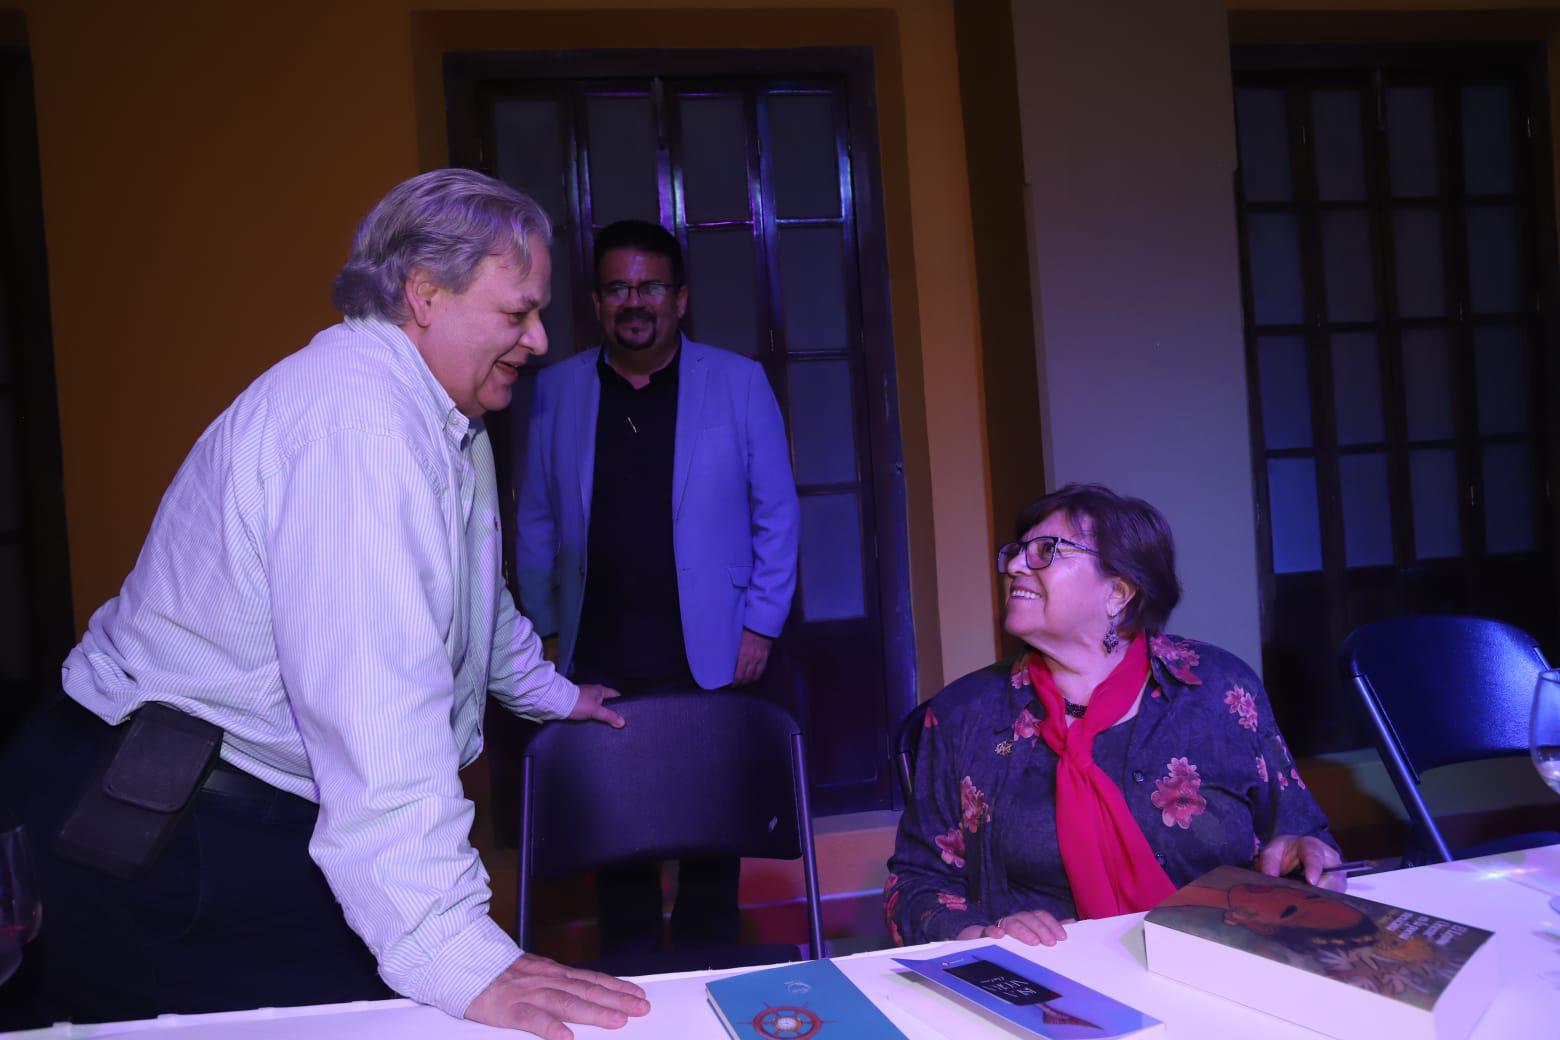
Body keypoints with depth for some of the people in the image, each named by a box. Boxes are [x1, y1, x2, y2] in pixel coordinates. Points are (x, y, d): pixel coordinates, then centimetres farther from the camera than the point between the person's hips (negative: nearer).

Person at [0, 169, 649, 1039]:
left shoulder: (447, 417, 11)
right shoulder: (358, 415, -24)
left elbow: (469, 597, 29)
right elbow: (376, 703, -33)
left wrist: (549, 691, 40)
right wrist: (454, 952, -34)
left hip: (272, 823, 10)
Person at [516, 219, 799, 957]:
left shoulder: (738, 382, 2)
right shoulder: (556, 390, 6)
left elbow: (776, 510, 3)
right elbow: (536, 521, 9)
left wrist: (761, 625, -2)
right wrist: (542, 629, 6)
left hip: (709, 658, -1)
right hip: (597, 661, 1)